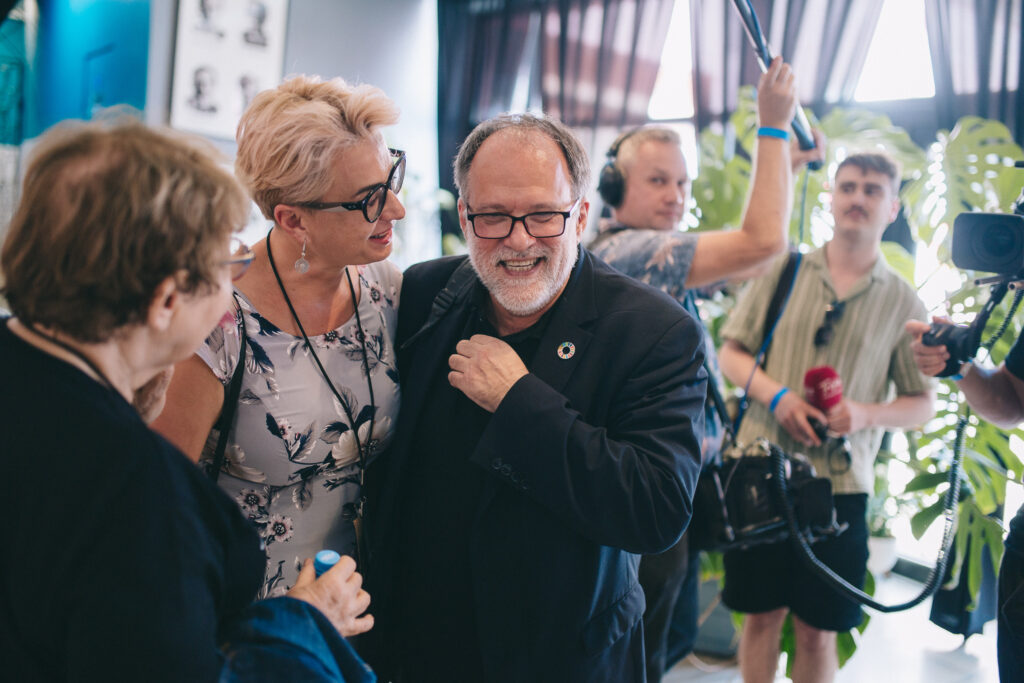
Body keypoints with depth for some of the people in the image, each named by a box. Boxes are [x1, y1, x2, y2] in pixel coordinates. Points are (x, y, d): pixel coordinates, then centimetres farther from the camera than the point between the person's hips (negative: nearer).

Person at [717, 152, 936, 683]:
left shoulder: (902, 302, 3)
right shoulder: (784, 271, 4)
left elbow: (923, 403, 5)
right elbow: (731, 353, 5)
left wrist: (865, 413, -14)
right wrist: (777, 395, -13)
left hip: (840, 484, 0)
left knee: (818, 629, 7)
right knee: (761, 614, 10)